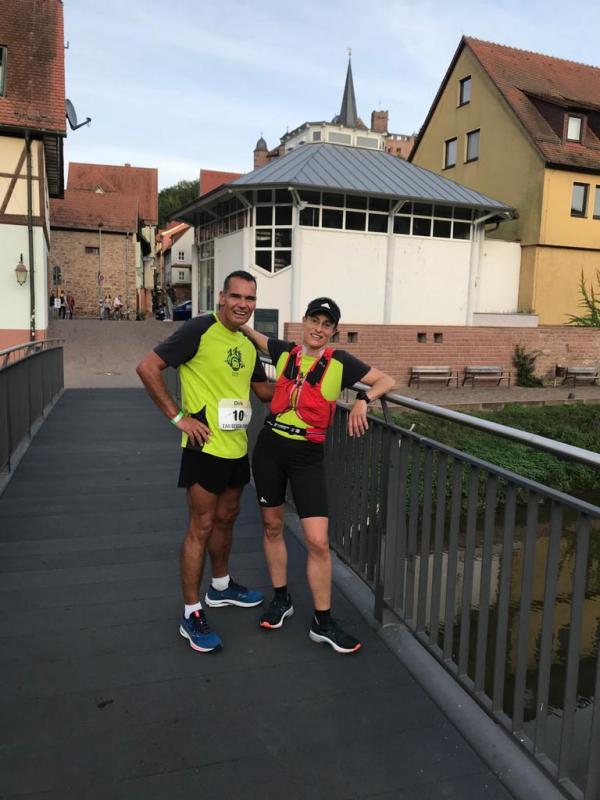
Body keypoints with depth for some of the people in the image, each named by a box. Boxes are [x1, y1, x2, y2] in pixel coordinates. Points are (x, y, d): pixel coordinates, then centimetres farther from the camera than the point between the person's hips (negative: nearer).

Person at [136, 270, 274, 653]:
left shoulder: (248, 344, 9)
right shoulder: (200, 329, -14)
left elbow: (262, 388, 20)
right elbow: (147, 367, -17)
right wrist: (179, 416, -17)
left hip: (237, 447, 8)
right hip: (206, 446, -7)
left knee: (226, 519, 20)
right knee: (202, 526, 0)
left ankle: (221, 586, 40)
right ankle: (191, 613, 14)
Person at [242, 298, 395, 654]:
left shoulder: (340, 362, -7)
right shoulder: (285, 352, 3)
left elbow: (387, 380, -7)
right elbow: (254, 335, 23)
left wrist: (363, 401, -24)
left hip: (307, 455, -3)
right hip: (270, 447, 3)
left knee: (318, 541, -7)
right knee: (272, 526, 14)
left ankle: (323, 622, 11)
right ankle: (281, 599, 34)